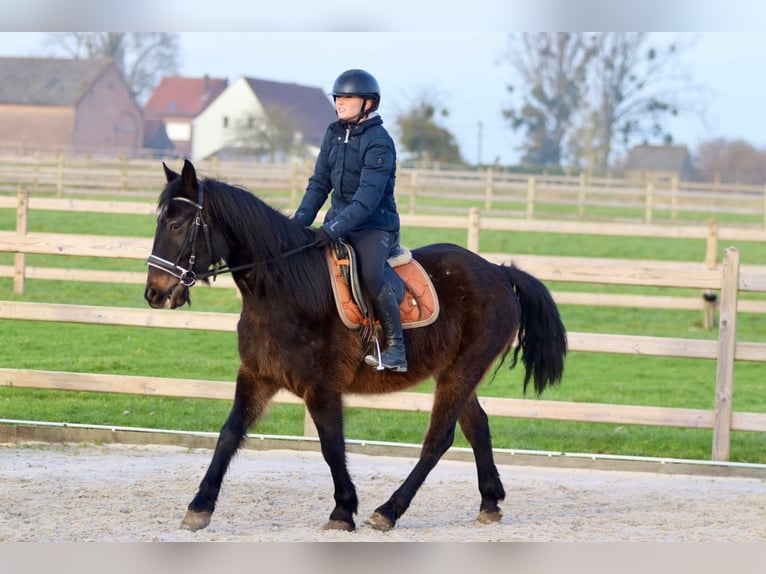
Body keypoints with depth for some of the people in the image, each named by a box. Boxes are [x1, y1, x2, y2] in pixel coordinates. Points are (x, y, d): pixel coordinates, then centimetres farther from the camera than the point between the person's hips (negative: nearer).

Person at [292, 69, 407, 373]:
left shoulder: (379, 142, -15)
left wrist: (333, 229, -32)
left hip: (376, 225, -8)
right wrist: (299, 221, -3)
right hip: (338, 220, 8)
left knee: (371, 275, -32)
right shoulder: (334, 133, 8)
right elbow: (319, 183, 11)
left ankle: (396, 350, -26)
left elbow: (368, 196, -24)